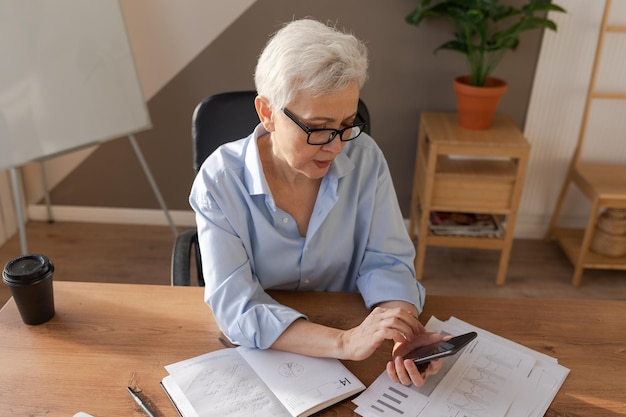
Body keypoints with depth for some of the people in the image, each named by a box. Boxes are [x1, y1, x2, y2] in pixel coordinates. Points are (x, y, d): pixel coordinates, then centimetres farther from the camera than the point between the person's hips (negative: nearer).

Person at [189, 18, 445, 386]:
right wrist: (345, 343, -34)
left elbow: (385, 262, -5)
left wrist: (405, 335, -25)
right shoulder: (220, 181, -18)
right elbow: (235, 308, -23)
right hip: (257, 352, -1)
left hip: (349, 326, 2)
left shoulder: (364, 158, -11)